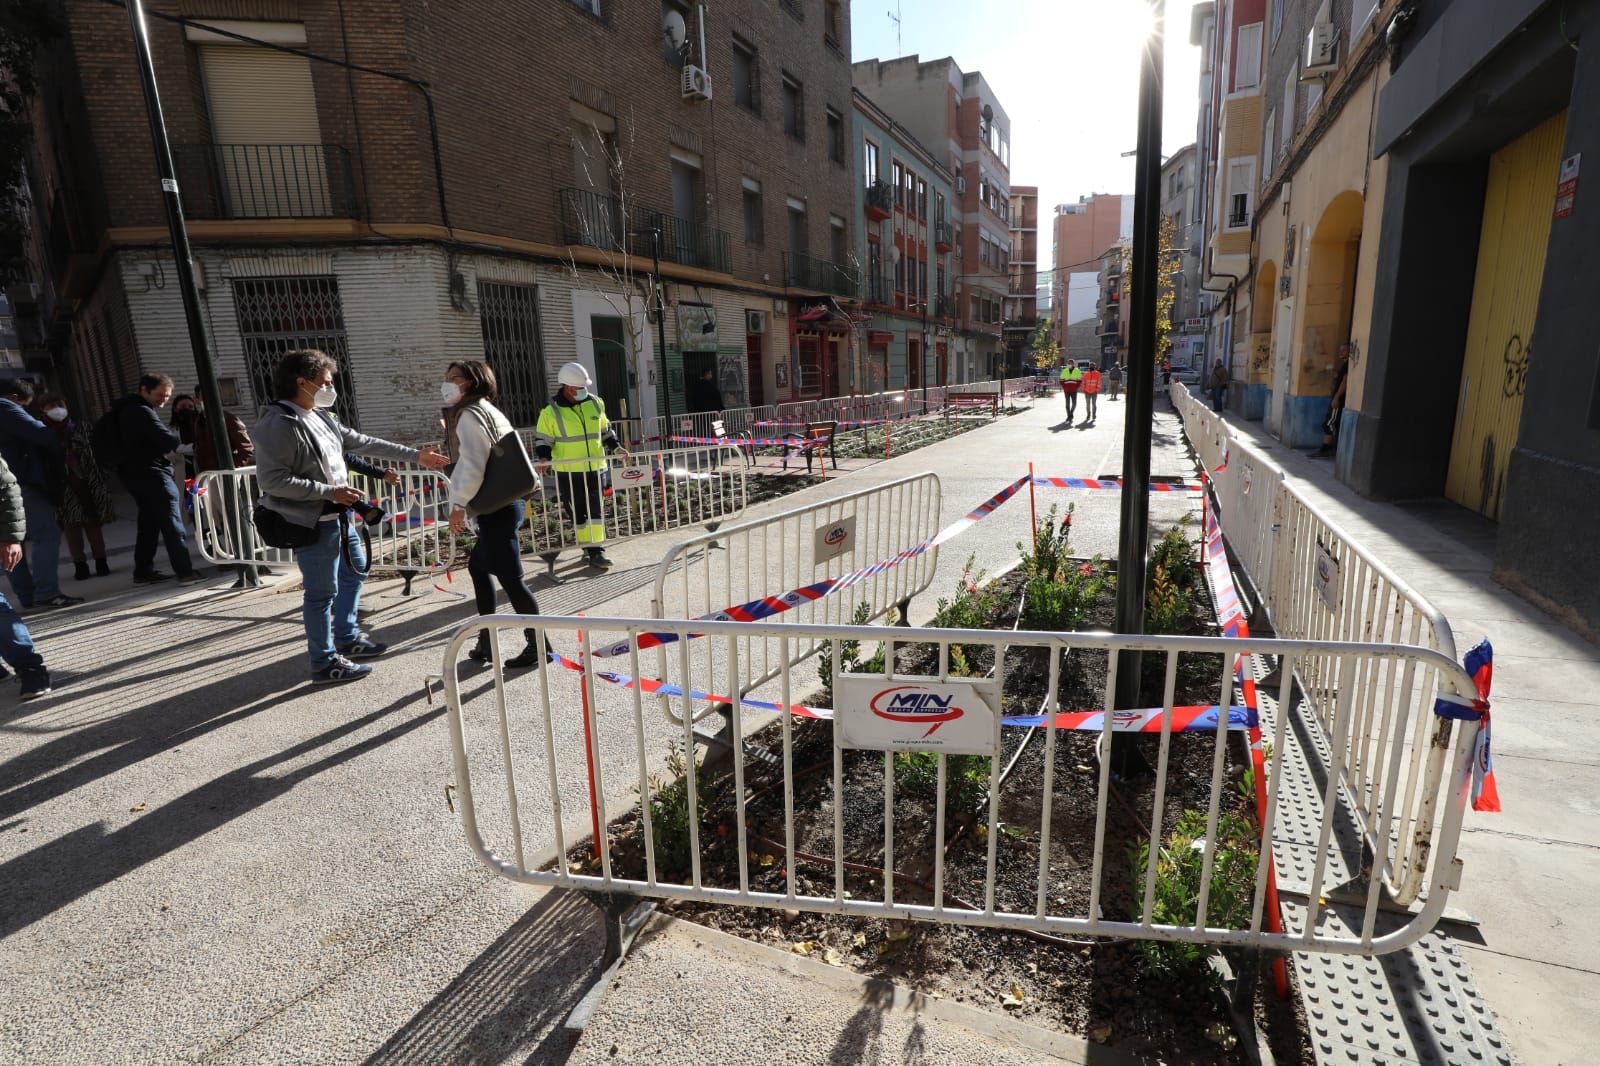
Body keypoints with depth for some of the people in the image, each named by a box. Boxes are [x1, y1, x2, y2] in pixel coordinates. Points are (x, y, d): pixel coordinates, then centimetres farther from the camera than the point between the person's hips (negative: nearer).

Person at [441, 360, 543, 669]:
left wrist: (458, 505, -16)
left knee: (510, 578, -6)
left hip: (494, 508, -11)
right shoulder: (488, 411, 20)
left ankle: (538, 647, 1)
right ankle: (486, 642, 27)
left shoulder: (470, 414, -10)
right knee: (477, 565, 21)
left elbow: (473, 466, -21)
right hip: (502, 502, 11)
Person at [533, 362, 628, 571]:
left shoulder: (595, 403, 6)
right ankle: (590, 550, 13)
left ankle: (597, 551, 6)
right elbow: (543, 439, 0)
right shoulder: (551, 411, -6)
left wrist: (616, 447, 10)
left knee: (596, 511, 1)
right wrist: (544, 458, -16)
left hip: (594, 469, 3)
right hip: (568, 472, -3)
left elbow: (604, 429, 19)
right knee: (578, 513, 4)